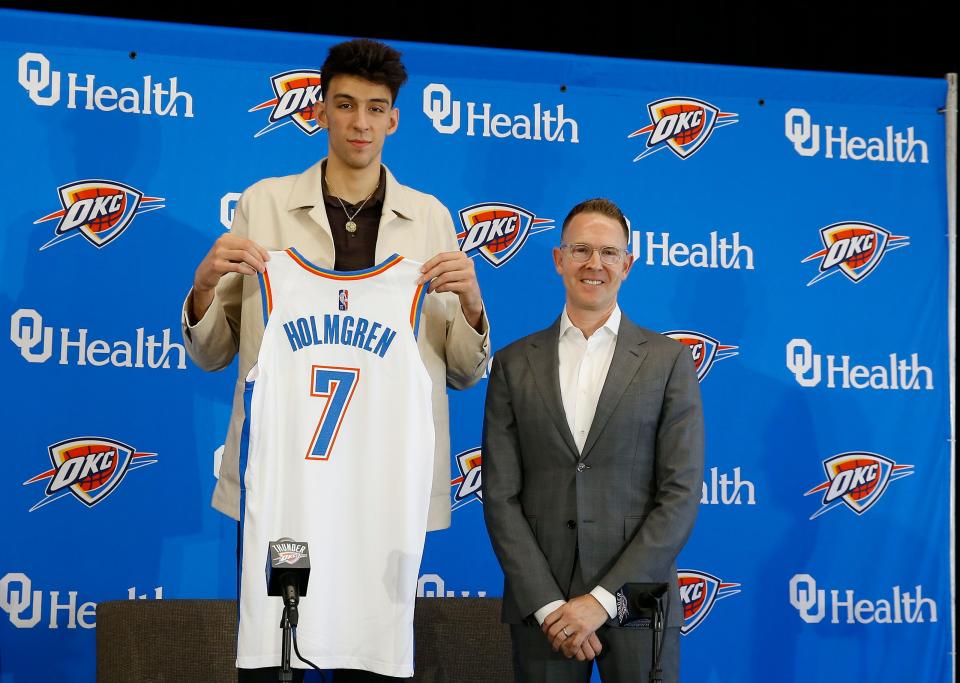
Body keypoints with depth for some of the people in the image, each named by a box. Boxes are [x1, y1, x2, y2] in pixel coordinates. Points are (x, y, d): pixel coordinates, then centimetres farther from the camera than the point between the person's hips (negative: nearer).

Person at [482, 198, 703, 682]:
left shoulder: (668, 361, 1)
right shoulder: (514, 364, 6)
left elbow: (681, 496, -4)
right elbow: (500, 495, 2)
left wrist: (603, 599, -11)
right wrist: (548, 604, -9)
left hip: (636, 603, -1)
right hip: (540, 604, 1)